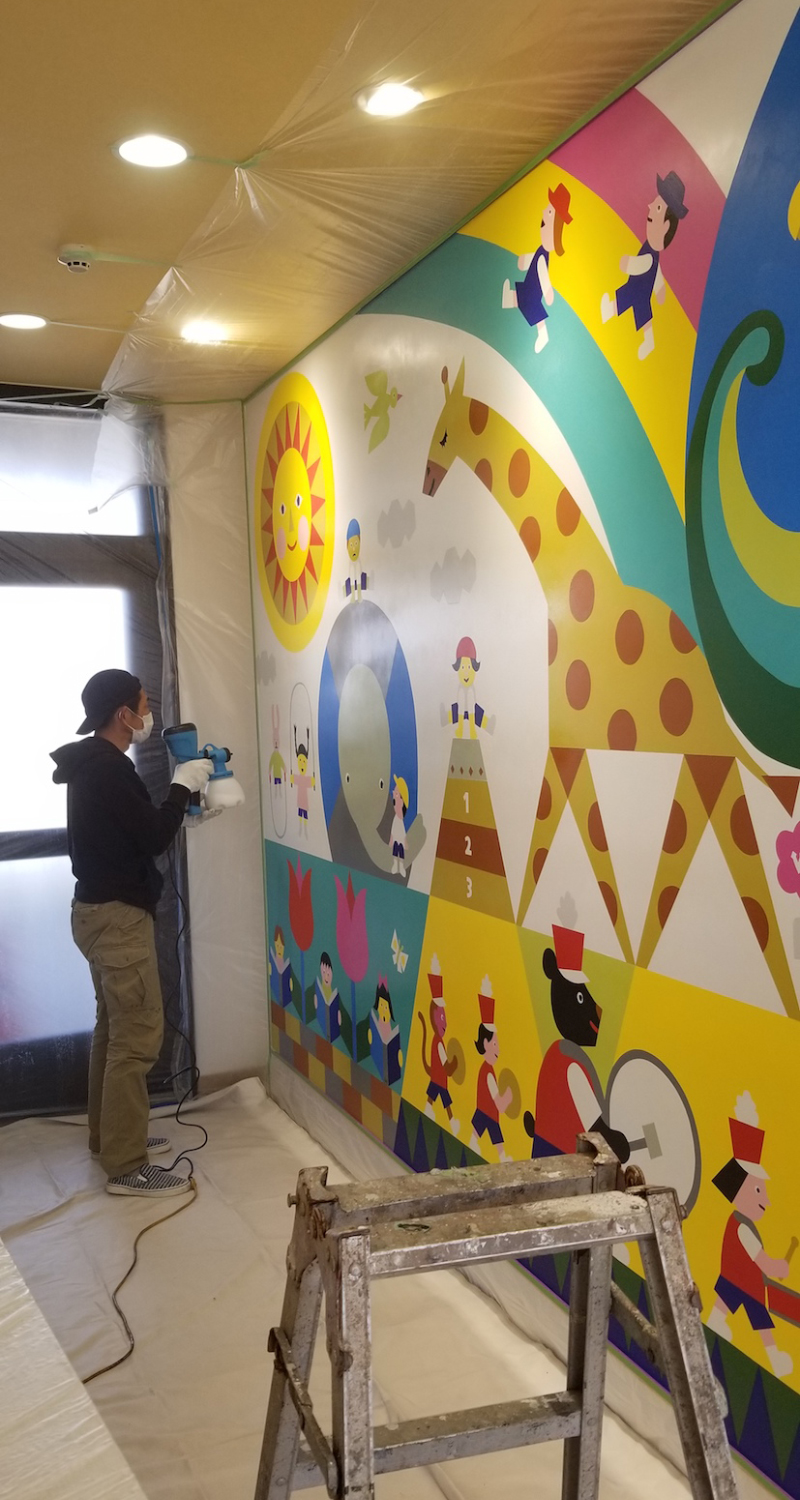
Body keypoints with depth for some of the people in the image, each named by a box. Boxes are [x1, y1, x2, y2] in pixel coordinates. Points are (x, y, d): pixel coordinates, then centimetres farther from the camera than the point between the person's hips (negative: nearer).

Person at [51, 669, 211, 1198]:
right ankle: (127, 1166, 0)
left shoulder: (94, 765, 12)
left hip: (102, 910, 11)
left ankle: (110, 1136, 31)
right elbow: (154, 838, -21)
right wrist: (183, 786, -11)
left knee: (114, 1028, 19)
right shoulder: (108, 769, -20)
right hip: (117, 915, -11)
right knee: (138, 1035, -6)